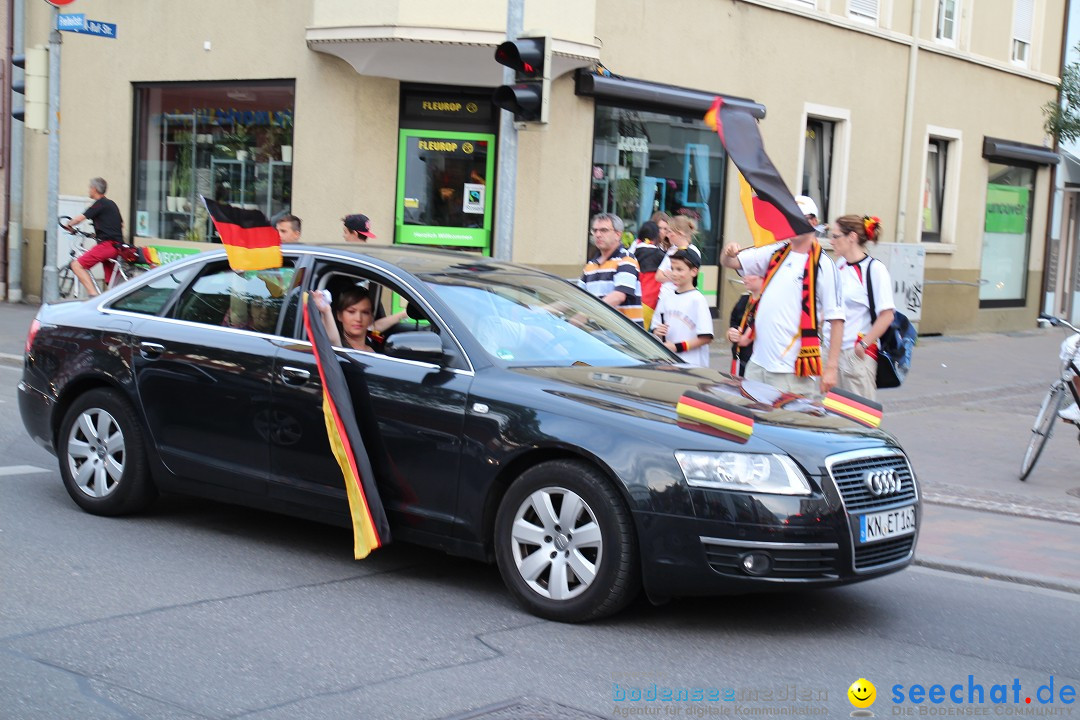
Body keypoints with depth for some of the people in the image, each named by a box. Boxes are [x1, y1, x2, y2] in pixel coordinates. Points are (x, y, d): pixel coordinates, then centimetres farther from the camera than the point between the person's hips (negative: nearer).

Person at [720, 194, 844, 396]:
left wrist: (831, 368, -14)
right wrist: (728, 253, -10)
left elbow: (836, 319, -9)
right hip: (757, 364, 6)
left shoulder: (822, 265, -6)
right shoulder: (775, 253, 12)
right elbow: (729, 263, 16)